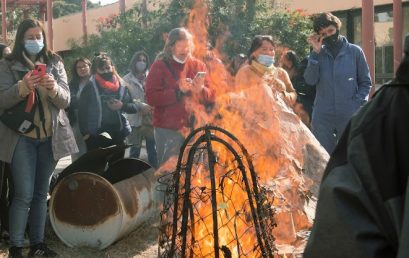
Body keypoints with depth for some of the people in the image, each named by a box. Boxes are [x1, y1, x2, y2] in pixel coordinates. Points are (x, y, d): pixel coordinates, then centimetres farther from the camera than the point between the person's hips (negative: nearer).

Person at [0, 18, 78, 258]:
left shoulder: (55, 63, 6)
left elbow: (65, 100, 0)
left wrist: (54, 88, -22)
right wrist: (22, 87, -28)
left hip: (50, 137, 3)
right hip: (21, 138, -3)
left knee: (42, 193, 10)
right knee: (24, 195, -7)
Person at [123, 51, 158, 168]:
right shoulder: (127, 79, 5)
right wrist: (141, 105, -20)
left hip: (151, 118, 2)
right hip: (136, 119, -2)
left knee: (152, 149, 5)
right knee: (135, 149, 3)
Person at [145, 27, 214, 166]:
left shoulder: (198, 65, 10)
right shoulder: (159, 66, -2)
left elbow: (211, 96, 8)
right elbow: (151, 97, -12)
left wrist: (201, 90, -14)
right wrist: (178, 91, -19)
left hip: (193, 128, 4)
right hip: (167, 130, -3)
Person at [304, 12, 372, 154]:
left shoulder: (355, 51, 2)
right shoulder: (318, 54, 6)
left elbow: (365, 82, 5)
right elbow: (310, 80, -8)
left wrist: (358, 104, -8)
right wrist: (316, 53, -10)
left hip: (350, 115, -1)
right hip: (322, 117, 1)